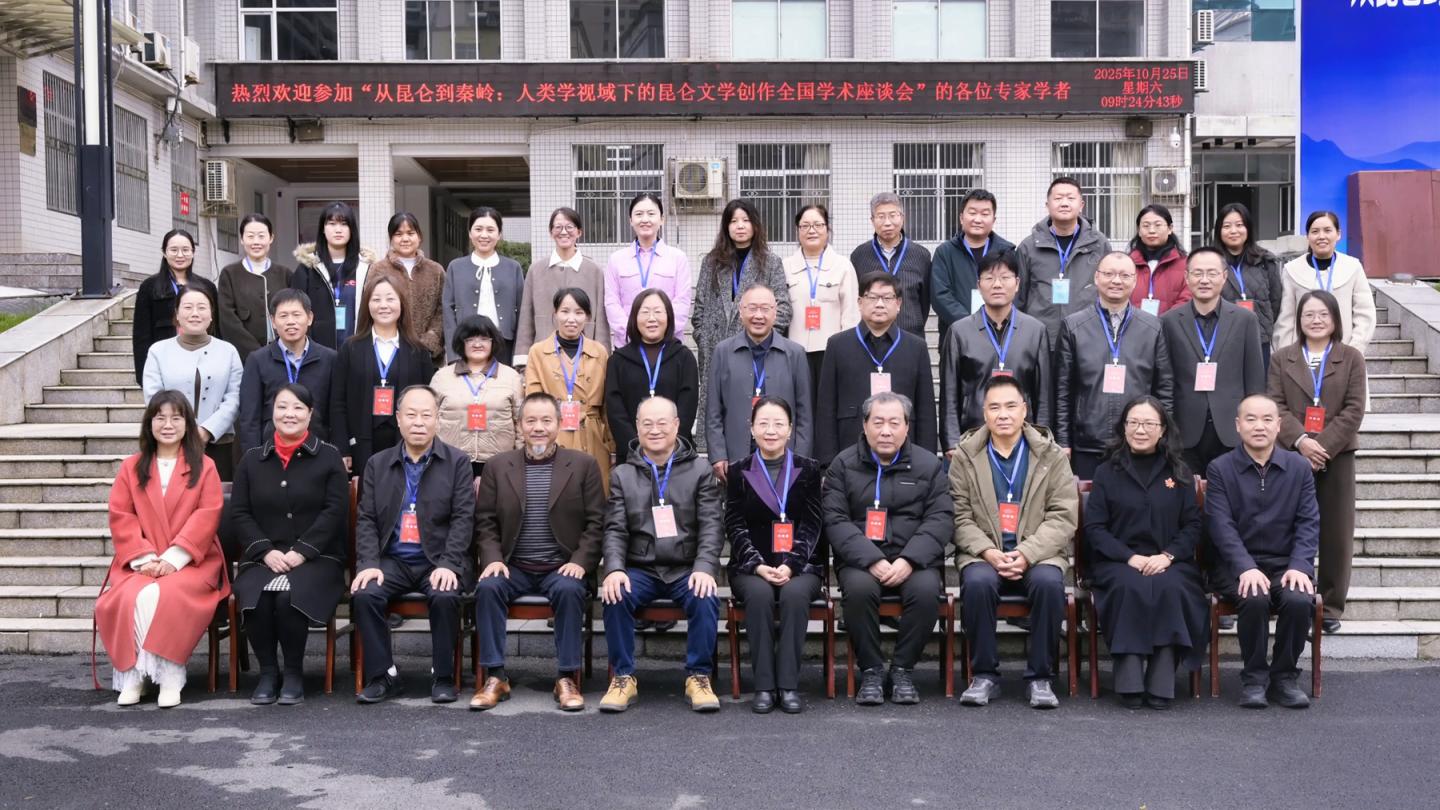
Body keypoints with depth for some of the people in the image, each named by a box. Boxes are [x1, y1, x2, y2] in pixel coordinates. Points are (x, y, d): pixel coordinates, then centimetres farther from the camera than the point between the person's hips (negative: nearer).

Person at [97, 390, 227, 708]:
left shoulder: (204, 467, 8)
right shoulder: (131, 467, 15)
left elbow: (206, 517, -4)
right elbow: (121, 518, 5)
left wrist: (172, 559, -15)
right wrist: (145, 558, -11)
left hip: (190, 562, -2)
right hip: (140, 564, 2)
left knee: (168, 596, -33)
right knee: (131, 597, -30)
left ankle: (167, 674, -24)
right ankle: (134, 674, -19)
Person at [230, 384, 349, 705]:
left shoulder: (328, 456, 6)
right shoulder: (252, 459, 14)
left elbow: (335, 510, -2)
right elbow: (239, 512, 9)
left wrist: (301, 552, -13)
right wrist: (266, 551, -8)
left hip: (316, 557, -2)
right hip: (263, 557, 2)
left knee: (289, 596, -32)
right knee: (254, 597, -29)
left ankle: (294, 673, -10)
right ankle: (268, 672, -8)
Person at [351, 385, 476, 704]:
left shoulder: (457, 462, 5)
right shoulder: (377, 464, 13)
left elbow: (463, 518, -4)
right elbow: (366, 519, 7)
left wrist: (448, 564, -17)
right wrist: (369, 563, -10)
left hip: (439, 560, -2)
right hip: (393, 559, 3)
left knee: (445, 597, -31)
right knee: (363, 594, -25)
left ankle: (443, 676, -12)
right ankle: (383, 675, -10)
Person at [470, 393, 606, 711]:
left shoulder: (583, 465, 4)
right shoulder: (498, 466, 9)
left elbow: (596, 522, 2)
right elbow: (485, 522, 7)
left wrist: (580, 561, -11)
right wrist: (493, 559, -9)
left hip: (561, 568, -1)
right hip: (513, 567, 2)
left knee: (569, 590, -32)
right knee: (488, 587, -27)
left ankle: (567, 678, -20)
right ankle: (495, 677, -18)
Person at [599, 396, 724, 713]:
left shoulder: (700, 470, 8)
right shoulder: (622, 475, 12)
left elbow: (712, 526, -1)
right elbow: (615, 530, 3)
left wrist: (704, 568, -18)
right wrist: (614, 569, -16)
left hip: (687, 569, -1)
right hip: (639, 569, 1)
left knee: (706, 599, -30)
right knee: (615, 597, -28)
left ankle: (698, 676, -11)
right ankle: (623, 677, -12)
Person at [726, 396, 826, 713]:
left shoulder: (809, 470, 8)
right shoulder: (739, 472, 9)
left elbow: (812, 525, 1)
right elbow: (735, 526, 3)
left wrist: (790, 566, -14)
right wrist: (759, 566, -13)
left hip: (800, 566, 0)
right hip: (751, 567, 0)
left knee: (794, 593, -32)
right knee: (759, 594, -32)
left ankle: (789, 684, -26)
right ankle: (763, 685, -25)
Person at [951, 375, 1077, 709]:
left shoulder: (1051, 456, 7)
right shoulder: (965, 456, 7)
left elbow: (1063, 517, -2)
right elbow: (960, 516, 0)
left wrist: (1027, 553, -16)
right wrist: (988, 552, -17)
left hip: (1039, 554, 0)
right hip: (983, 555, 0)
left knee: (1049, 582, -32)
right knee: (977, 582, -33)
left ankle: (1040, 677, -15)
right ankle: (984, 675, -15)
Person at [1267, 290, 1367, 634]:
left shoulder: (1352, 358, 7)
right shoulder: (1281, 359, 9)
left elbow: (1354, 409, -2)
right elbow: (1275, 406, -1)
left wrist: (1324, 446, -13)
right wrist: (1300, 441, -16)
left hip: (1337, 456, 0)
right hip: (1293, 456, 0)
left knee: (1336, 534, 2)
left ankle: (1331, 606, 11)